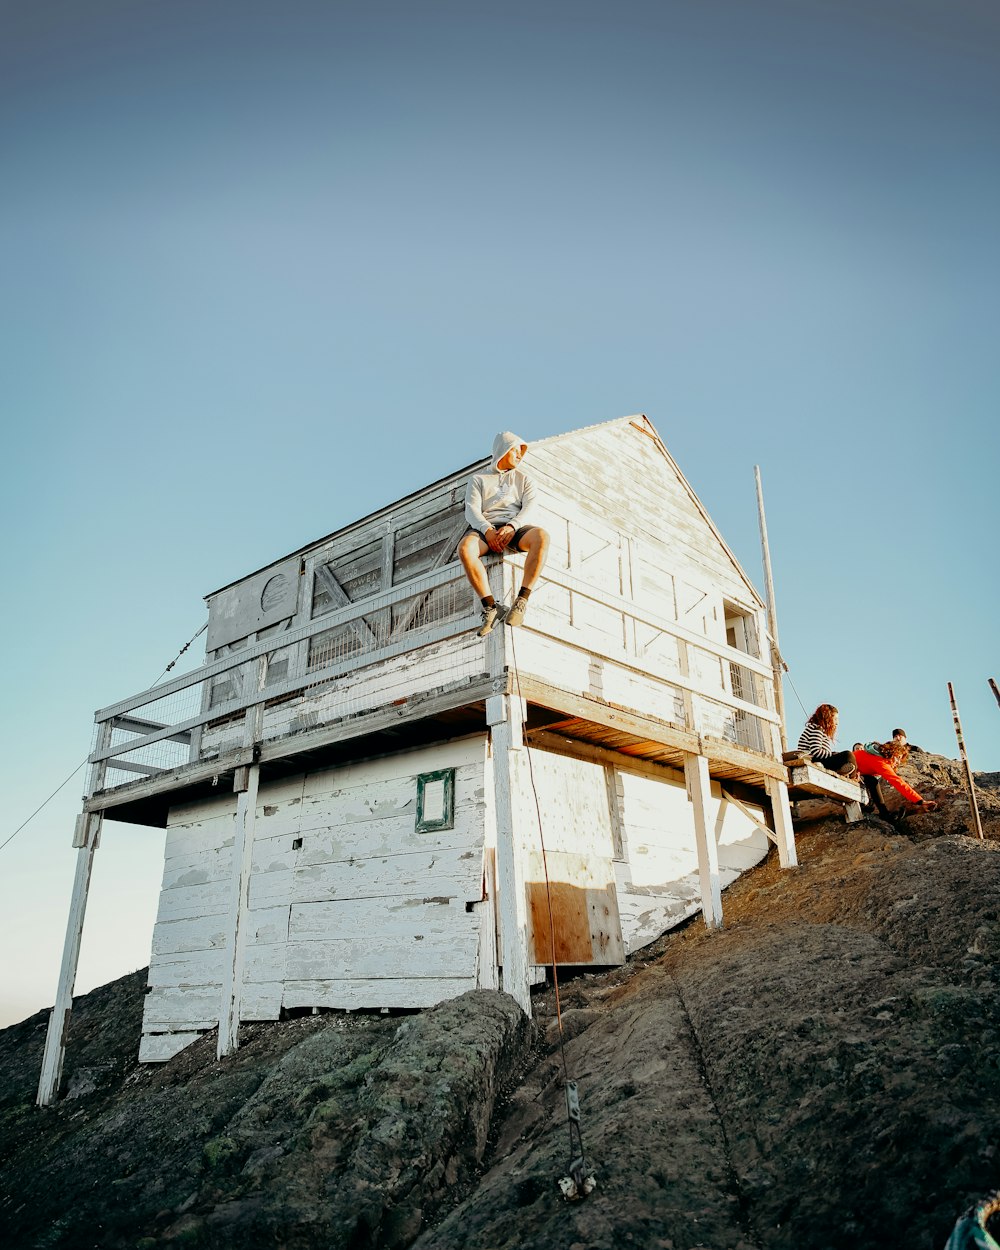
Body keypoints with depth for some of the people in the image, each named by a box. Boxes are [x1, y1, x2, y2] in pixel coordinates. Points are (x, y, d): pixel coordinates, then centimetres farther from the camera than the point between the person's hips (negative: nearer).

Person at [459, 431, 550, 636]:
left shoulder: (523, 479, 24)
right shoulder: (478, 479, 21)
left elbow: (529, 508, 5)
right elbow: (471, 510, 4)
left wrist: (511, 526, -17)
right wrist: (487, 530, -18)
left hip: (516, 528, 1)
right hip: (486, 528, -1)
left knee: (541, 536, -35)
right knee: (465, 547, -36)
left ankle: (522, 601, -35)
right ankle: (490, 607, -34)